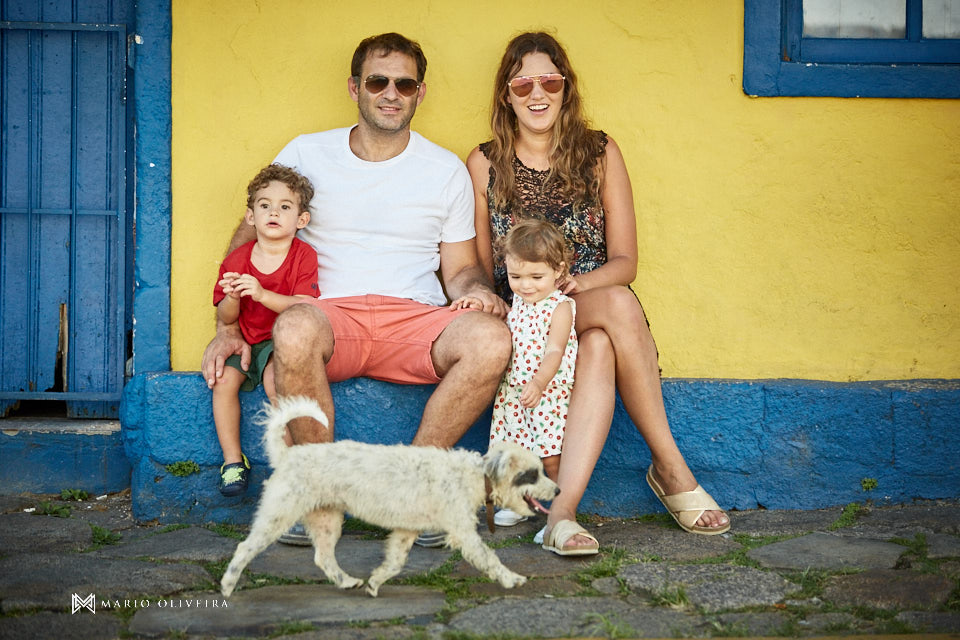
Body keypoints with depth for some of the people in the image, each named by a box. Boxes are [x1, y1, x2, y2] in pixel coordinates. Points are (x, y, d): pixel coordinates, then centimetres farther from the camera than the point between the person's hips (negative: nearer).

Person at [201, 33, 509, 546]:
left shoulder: (446, 171, 14)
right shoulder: (306, 155, 11)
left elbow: (461, 269, 18)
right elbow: (249, 240, 14)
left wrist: (479, 291, -7)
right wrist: (228, 327, 1)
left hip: (415, 320, 1)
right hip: (330, 314, -1)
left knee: (491, 339, -31)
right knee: (294, 330, -39)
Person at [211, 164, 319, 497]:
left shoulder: (304, 256, -6)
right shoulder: (237, 260, 1)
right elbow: (225, 319, 2)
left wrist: (262, 294, -32)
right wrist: (232, 298, -22)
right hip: (244, 342, 3)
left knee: (275, 377, -32)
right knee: (223, 379, -24)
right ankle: (233, 460, -9)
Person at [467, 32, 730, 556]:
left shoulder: (600, 154, 9)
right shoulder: (485, 163, 8)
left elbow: (625, 261, 5)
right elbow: (478, 267, 9)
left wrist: (584, 282, -17)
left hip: (591, 305, 2)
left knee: (599, 349, -37)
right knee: (619, 306, -34)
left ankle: (562, 509, -41)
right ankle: (669, 467, -30)